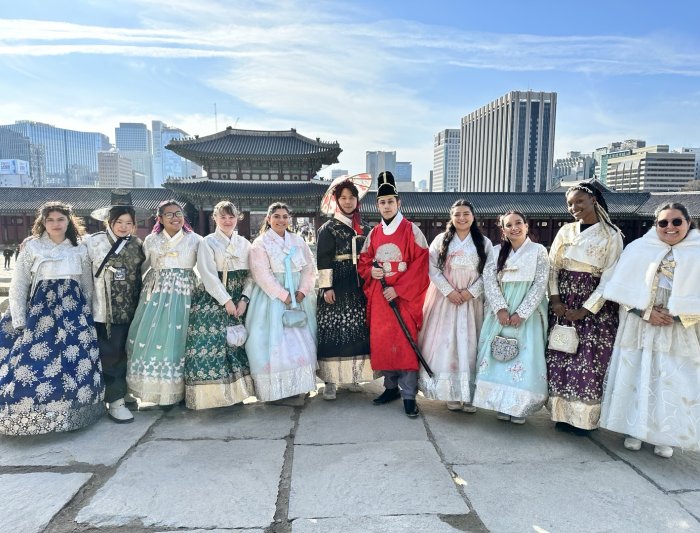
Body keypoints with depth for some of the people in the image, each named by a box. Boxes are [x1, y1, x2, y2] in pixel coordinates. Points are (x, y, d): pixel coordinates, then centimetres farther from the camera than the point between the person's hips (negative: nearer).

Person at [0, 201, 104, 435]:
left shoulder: (80, 249, 8)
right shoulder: (31, 246, 3)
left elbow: (87, 286, 14)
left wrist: (86, 315, 8)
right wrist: (19, 322, -3)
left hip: (73, 313, 2)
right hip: (40, 312, -1)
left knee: (76, 362, -3)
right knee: (30, 363, -7)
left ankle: (68, 412, 12)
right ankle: (30, 416, 9)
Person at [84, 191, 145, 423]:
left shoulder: (137, 245, 7)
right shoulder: (94, 242, -2)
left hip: (128, 311, 3)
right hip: (104, 311, -3)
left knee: (121, 354, 10)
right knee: (109, 355, 2)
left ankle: (118, 395, 22)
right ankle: (115, 402, 11)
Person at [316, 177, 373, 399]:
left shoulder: (365, 229, 14)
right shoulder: (328, 228, 1)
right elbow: (323, 260, -6)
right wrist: (326, 287, -14)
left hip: (360, 286, 5)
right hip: (337, 285, -4)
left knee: (359, 331, 7)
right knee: (333, 331, -5)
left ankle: (354, 375, 20)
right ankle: (330, 381, 2)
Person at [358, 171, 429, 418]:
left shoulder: (411, 231, -4)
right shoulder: (373, 234, 11)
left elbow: (420, 265, -10)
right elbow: (363, 261, 17)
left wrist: (398, 289, -16)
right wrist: (371, 271, -7)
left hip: (404, 297, -5)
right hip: (379, 298, 5)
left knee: (405, 344, -4)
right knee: (381, 343, 8)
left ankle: (409, 396, 4)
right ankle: (391, 387, 24)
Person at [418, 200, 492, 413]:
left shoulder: (484, 243, 6)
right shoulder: (441, 240, 5)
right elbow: (433, 269, -2)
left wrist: (471, 291, -11)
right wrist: (449, 291, -11)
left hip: (472, 300, 0)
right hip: (445, 299, 0)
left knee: (469, 344, 0)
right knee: (446, 343, -1)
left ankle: (469, 393, 9)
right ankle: (451, 393, 9)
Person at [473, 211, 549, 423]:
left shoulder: (538, 251, 1)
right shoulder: (497, 251, 8)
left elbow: (540, 285, -6)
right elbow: (489, 280, -2)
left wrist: (521, 313, -13)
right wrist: (500, 308, -14)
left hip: (527, 314, -2)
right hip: (501, 313, 2)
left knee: (524, 357, -4)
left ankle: (519, 407, 8)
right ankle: (502, 404, 13)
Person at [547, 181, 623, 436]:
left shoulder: (611, 235, -1)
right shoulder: (566, 231, 8)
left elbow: (609, 277, -6)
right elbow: (552, 266, 7)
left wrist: (585, 310, -11)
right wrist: (555, 299, -4)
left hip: (594, 306, -3)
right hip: (563, 303, 3)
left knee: (589, 361, -2)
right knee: (560, 357, 3)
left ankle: (584, 418, 9)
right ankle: (563, 413, 13)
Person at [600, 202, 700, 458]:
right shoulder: (639, 248, 3)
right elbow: (623, 288, -2)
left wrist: (674, 316, -14)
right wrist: (645, 313, -12)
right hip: (639, 326, 0)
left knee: (675, 383, 3)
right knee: (635, 377, 4)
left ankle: (666, 437, 19)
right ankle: (634, 430, 18)